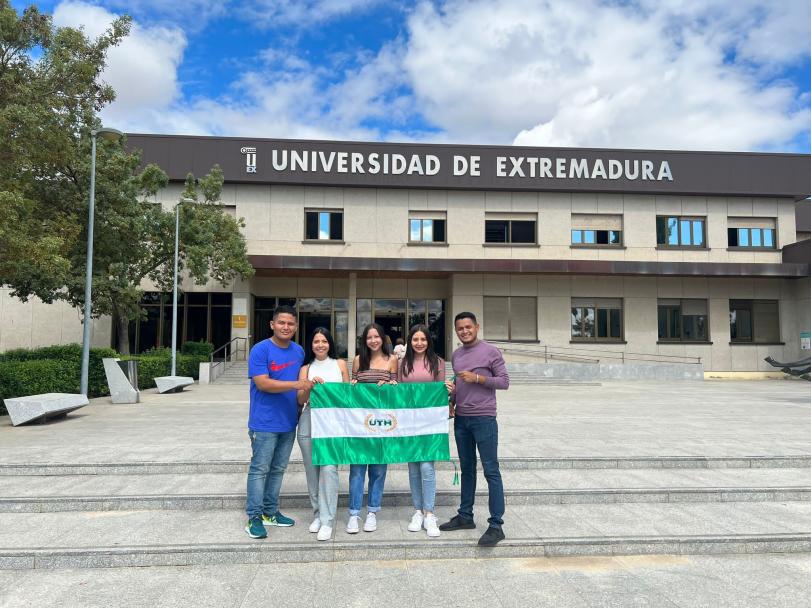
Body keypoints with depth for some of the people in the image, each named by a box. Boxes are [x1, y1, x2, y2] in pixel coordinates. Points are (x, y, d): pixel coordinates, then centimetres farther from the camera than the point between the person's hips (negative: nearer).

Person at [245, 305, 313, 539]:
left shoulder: (299, 351, 8)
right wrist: (296, 385, -27)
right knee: (260, 469, 1)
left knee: (278, 469, 15)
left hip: (289, 422, 6)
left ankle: (270, 512, 28)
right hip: (265, 423, -6)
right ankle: (254, 517, 12)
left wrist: (309, 384, 3)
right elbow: (262, 383, -21)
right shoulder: (260, 350, -12)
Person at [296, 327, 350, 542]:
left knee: (329, 468, -12)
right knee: (312, 469, 7)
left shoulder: (340, 364, 10)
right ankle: (318, 514, 23)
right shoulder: (306, 368, 11)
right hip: (309, 422, 2)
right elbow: (301, 399, 3)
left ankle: (327, 520, -5)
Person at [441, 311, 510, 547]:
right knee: (466, 469, 15)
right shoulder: (455, 355, 13)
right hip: (461, 419, 6)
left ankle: (496, 525, 1)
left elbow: (504, 382, -6)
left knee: (491, 471, -4)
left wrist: (477, 378, -16)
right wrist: (452, 389, 4)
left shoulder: (491, 351, -5)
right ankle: (465, 516, 25)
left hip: (484, 419, -6)